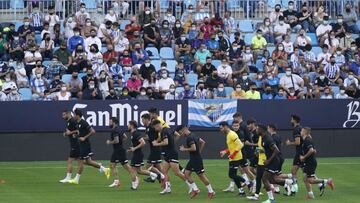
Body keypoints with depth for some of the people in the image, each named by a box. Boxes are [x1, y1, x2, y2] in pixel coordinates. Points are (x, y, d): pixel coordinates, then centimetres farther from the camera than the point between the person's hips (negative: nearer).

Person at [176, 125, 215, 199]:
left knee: (201, 176, 0)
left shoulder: (189, 138, -19)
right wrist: (199, 151, 17)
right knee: (186, 174, 6)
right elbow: (203, 142, 18)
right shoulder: (193, 136, 12)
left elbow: (193, 148, -29)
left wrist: (184, 149, -16)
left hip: (197, 160, -10)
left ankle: (211, 191, 10)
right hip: (193, 159, 10)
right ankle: (195, 189, 11)